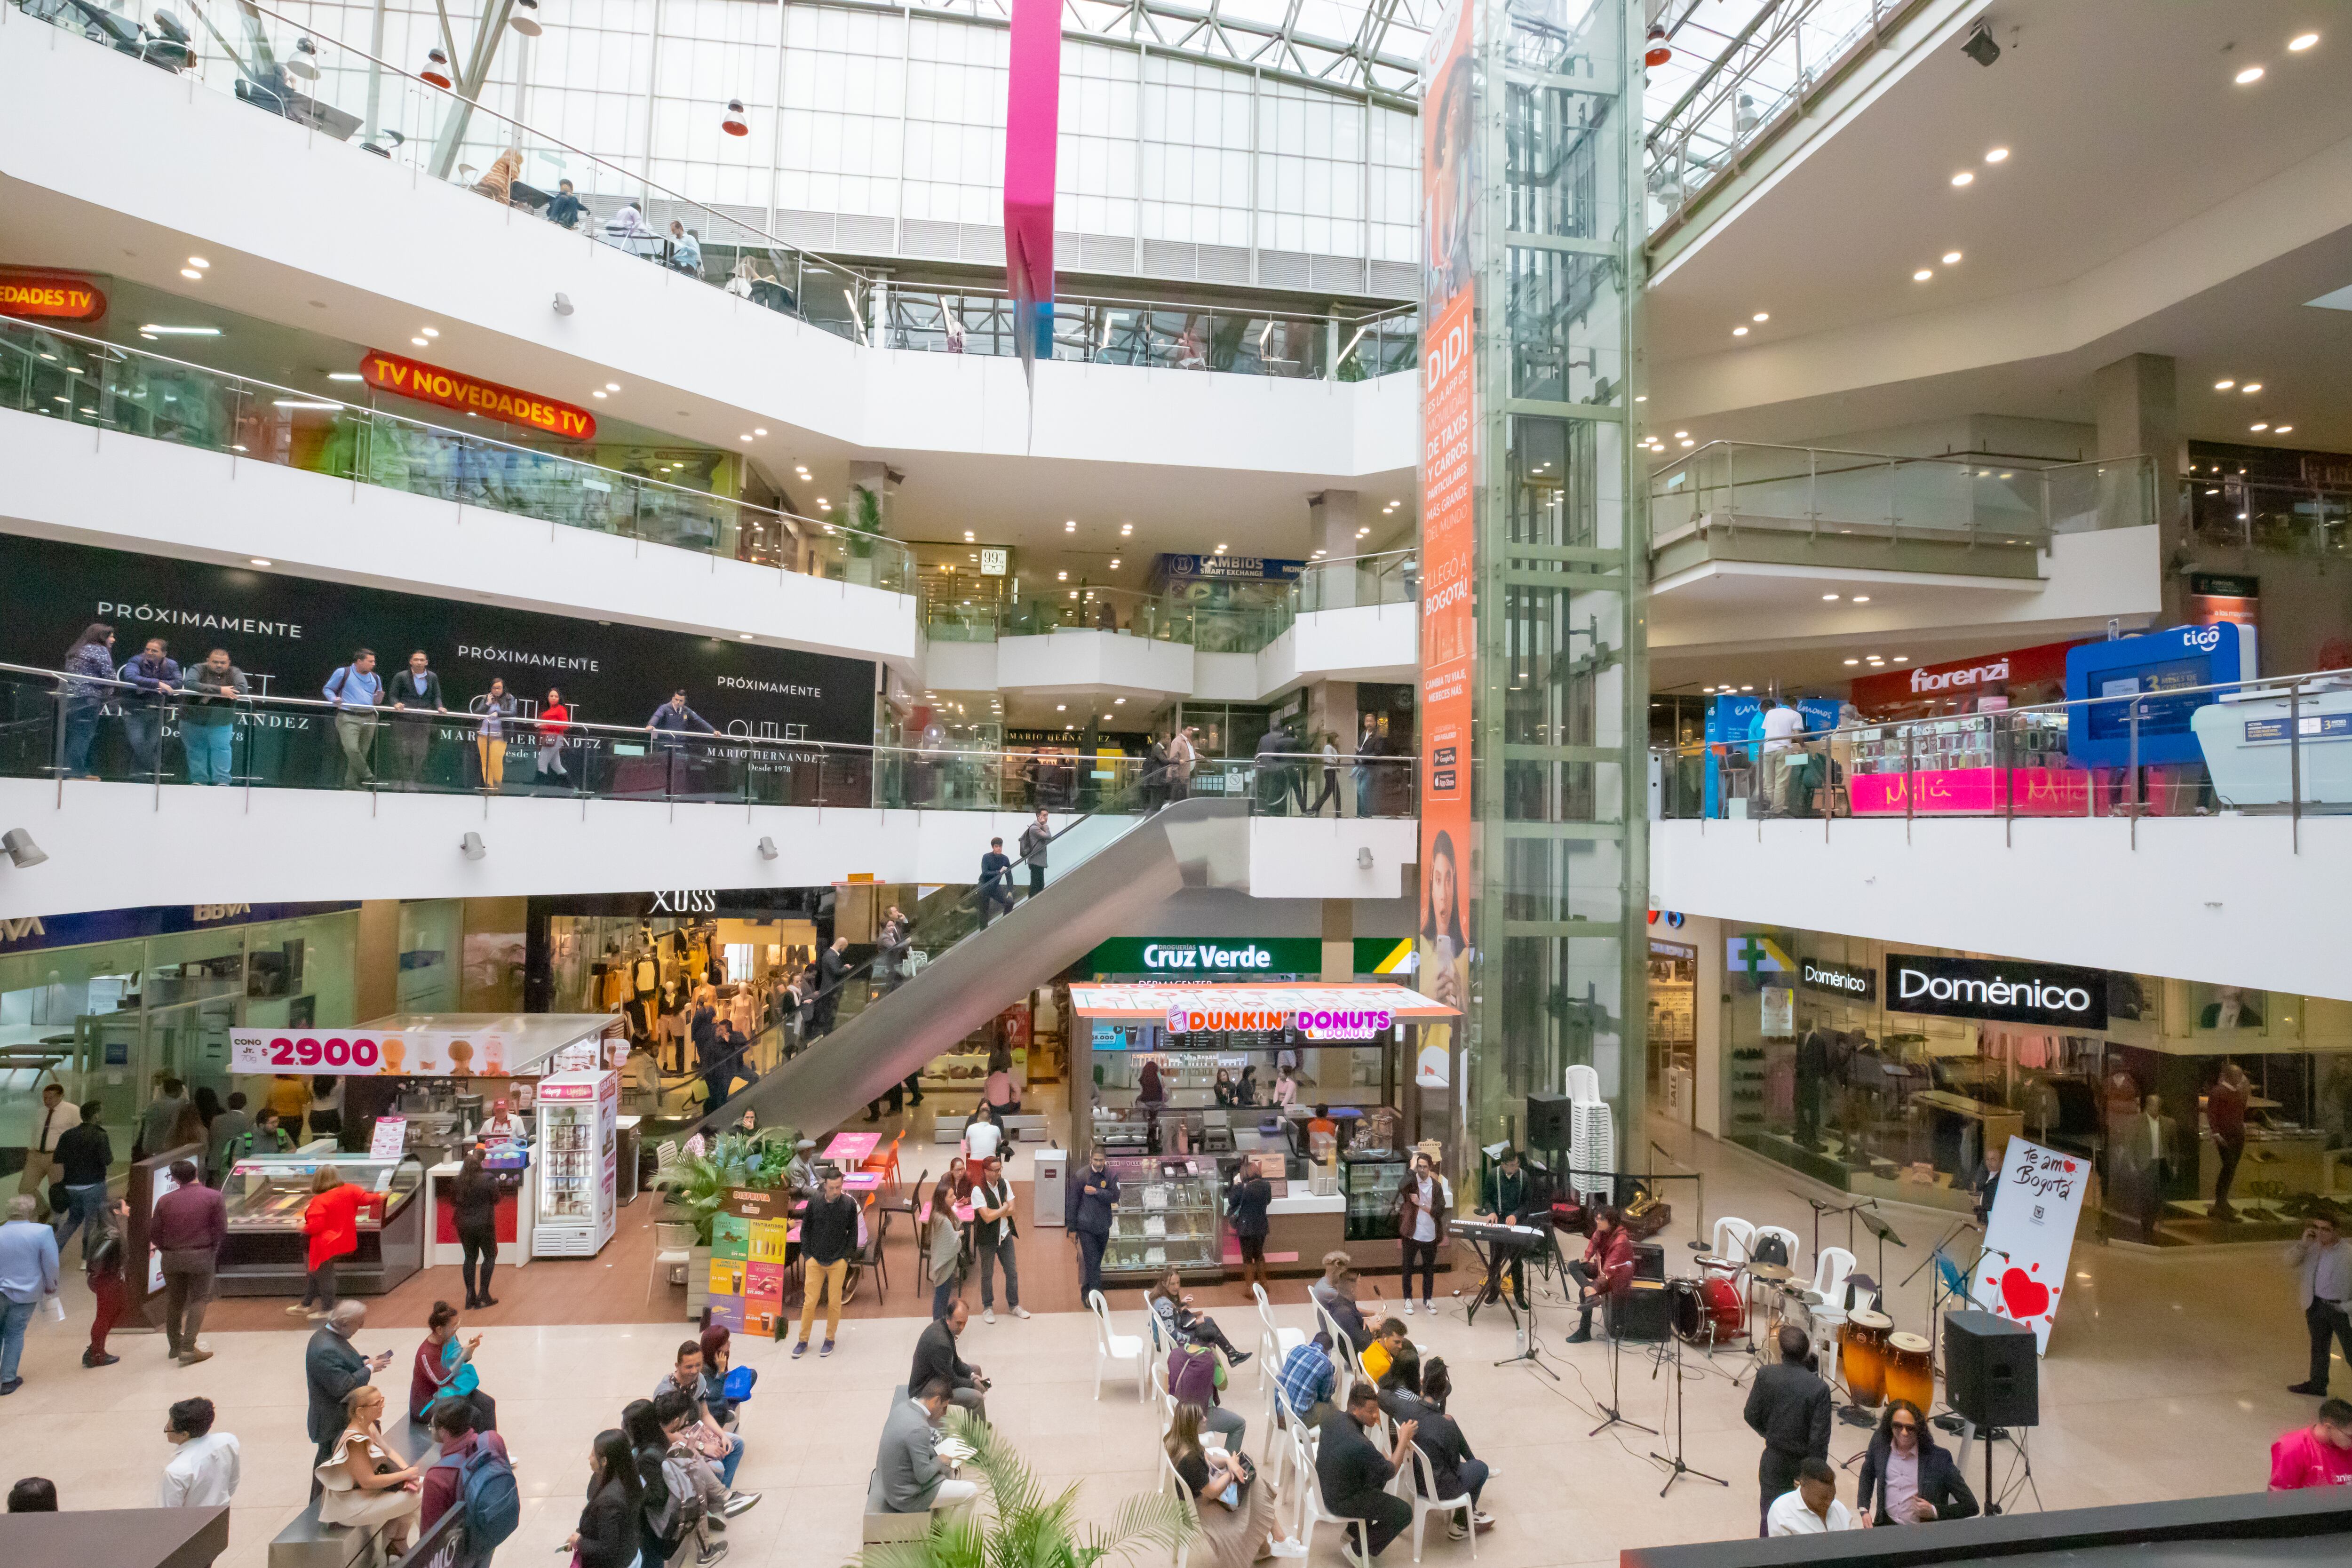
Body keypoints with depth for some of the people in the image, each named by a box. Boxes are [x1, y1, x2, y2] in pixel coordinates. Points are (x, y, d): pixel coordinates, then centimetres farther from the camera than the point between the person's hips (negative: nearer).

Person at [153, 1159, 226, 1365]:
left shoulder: (165, 1200, -1)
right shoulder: (213, 1197, -7)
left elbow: (154, 1233, 2)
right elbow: (221, 1229, -9)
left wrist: (167, 1249, 18)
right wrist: (213, 1250, 7)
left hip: (171, 1258, 3)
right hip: (201, 1256, -3)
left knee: (174, 1301, 17)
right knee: (198, 1301, 3)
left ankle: (175, 1345, 30)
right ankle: (188, 1349, -6)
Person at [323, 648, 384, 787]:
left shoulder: (375, 678, 17)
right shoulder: (343, 673, 2)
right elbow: (327, 689, 10)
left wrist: (379, 698, 2)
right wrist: (334, 699, -11)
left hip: (369, 719, 5)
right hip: (348, 718, -5)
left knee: (362, 753, 3)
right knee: (352, 749, -21)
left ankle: (351, 783, 10)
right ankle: (368, 777, -10)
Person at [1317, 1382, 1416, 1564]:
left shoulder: (1333, 1417, -13)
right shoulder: (1360, 1445, -36)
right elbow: (1390, 1472, -19)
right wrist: (1404, 1440, -10)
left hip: (1325, 1485, 8)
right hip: (1340, 1502, -8)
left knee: (1379, 1474, 27)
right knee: (1405, 1512, 4)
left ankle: (1354, 1532, 35)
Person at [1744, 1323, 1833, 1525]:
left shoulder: (1765, 1375, -16)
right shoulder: (1819, 1388, -21)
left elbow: (1750, 1416, -6)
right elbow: (1820, 1439, -19)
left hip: (1774, 1460, 1)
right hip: (1803, 1462, -1)